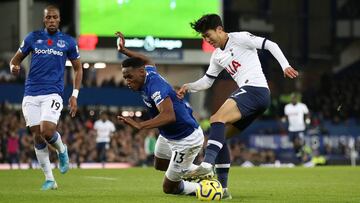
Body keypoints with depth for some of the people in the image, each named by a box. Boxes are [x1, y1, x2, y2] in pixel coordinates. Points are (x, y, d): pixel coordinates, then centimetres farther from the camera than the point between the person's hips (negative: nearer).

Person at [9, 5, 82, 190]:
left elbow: (78, 69, 12)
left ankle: (62, 150, 13)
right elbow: (16, 59, 12)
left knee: (47, 131, -22)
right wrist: (14, 67, -13)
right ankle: (49, 179, 10)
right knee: (37, 136, 0)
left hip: (52, 94, -2)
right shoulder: (33, 37, 7)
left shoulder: (68, 42, 4)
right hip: (31, 94, 2)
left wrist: (74, 95, 3)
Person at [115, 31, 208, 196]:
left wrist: (140, 125, -57)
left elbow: (169, 115, -48)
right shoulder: (148, 71, -5)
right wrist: (124, 50, 26)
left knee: (169, 188, -1)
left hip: (186, 140, -11)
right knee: (160, 165, 34)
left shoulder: (155, 86, -33)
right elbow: (147, 61, 23)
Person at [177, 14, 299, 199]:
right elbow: (207, 81, 27)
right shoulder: (217, 56, 23)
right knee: (219, 134, 5)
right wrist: (189, 87, 9)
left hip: (256, 89, -9)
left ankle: (207, 163, -43)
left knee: (217, 119, -26)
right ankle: (223, 188, 2)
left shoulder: (240, 38, -1)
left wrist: (285, 66, -12)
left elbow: (270, 45, -2)